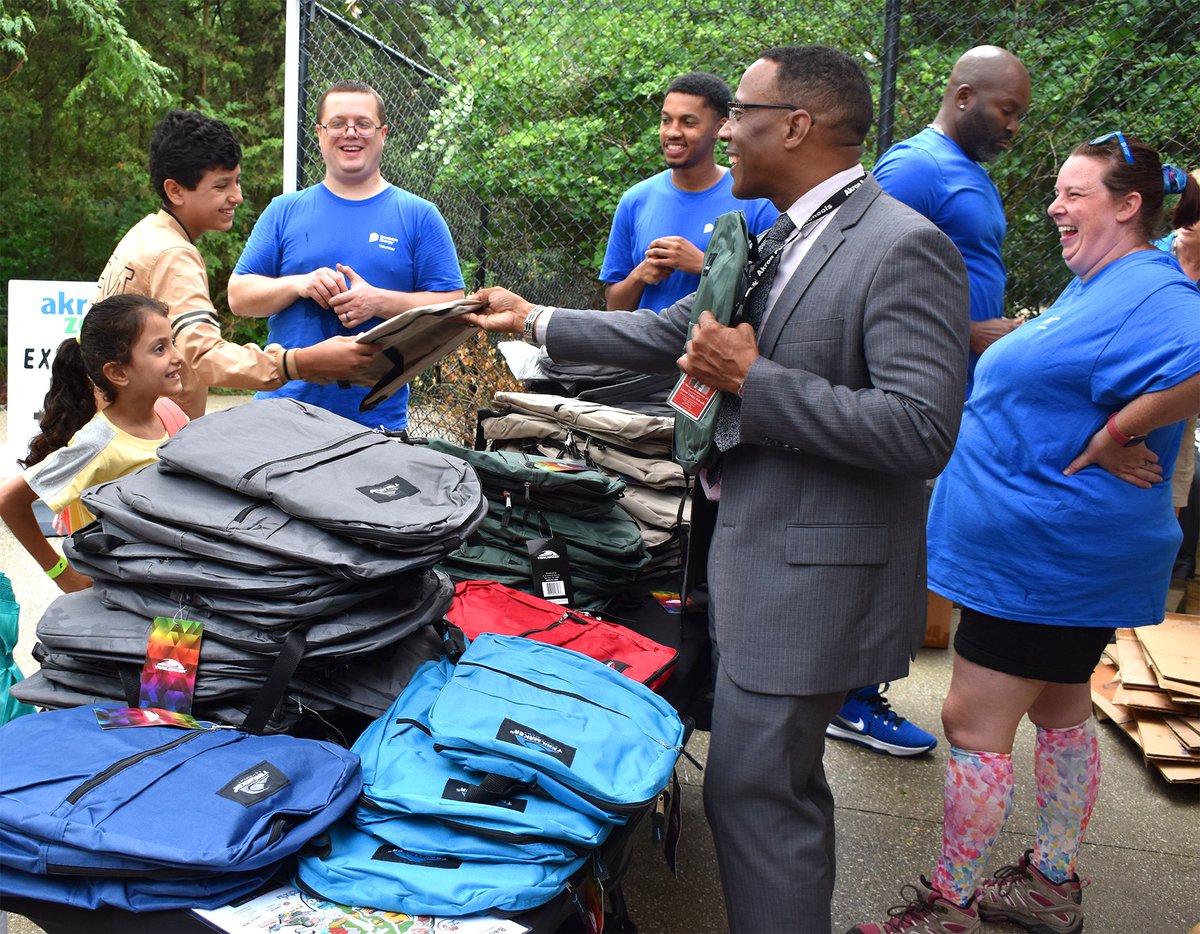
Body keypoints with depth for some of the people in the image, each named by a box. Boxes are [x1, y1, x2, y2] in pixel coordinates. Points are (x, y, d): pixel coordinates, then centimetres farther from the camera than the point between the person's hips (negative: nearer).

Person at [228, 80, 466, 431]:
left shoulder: (419, 216, 5)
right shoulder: (285, 211, 10)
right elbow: (238, 295, 8)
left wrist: (379, 301, -15)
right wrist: (299, 285, -11)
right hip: (285, 402, 1)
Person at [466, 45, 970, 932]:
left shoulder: (904, 247, -17)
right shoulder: (781, 242, 12)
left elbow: (923, 430, -25)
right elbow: (668, 333, 20)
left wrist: (752, 379, -22)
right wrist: (534, 320, 20)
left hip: (814, 576, -9)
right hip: (757, 557, 9)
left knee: (753, 788, -3)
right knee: (782, 782, 22)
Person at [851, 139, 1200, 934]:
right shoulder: (1092, 289, 11)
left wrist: (1111, 437, -29)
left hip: (1046, 556, -11)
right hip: (1060, 549, 11)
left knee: (973, 726, -3)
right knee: (1061, 711, 19)